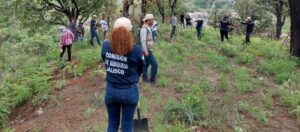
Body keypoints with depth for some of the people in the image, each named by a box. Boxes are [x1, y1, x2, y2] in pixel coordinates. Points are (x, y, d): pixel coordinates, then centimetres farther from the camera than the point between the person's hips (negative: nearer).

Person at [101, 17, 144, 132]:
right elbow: (140, 70, 0)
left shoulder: (105, 46, -9)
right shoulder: (136, 50, -17)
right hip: (129, 91, -3)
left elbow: (106, 63, 5)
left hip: (111, 90, 3)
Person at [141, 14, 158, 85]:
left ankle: (145, 78, 24)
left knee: (146, 64, 15)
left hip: (148, 50, 10)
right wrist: (145, 51, -25)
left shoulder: (147, 28, 13)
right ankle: (152, 80, -2)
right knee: (154, 64, -9)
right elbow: (143, 40, -23)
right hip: (147, 50, -10)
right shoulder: (144, 28, -18)